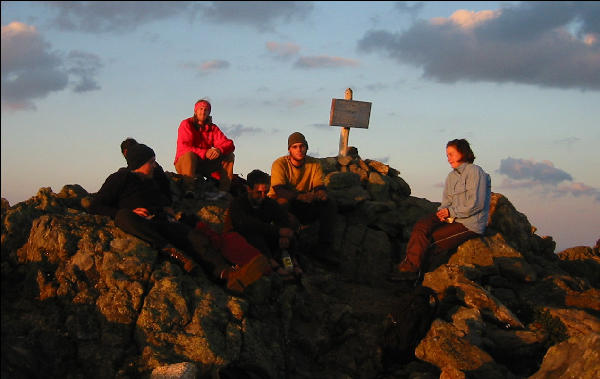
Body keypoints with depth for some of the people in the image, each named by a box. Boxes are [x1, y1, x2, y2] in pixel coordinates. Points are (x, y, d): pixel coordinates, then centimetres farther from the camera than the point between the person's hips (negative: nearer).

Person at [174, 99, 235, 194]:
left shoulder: (212, 128, 7)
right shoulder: (186, 124, -6)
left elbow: (229, 144, -4)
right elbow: (183, 147, -19)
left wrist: (219, 150, -29)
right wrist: (205, 153, -32)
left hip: (205, 163, 5)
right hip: (184, 163, -5)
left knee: (229, 156, -10)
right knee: (190, 155, -37)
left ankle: (224, 190, -19)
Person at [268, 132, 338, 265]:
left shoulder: (314, 164, 1)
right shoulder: (280, 164, -13)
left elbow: (320, 187, -7)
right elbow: (279, 190, -26)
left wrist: (321, 193, -34)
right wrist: (300, 196, -44)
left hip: (303, 208, 4)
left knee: (330, 204, -17)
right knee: (283, 201, -38)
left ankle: (324, 248, -20)